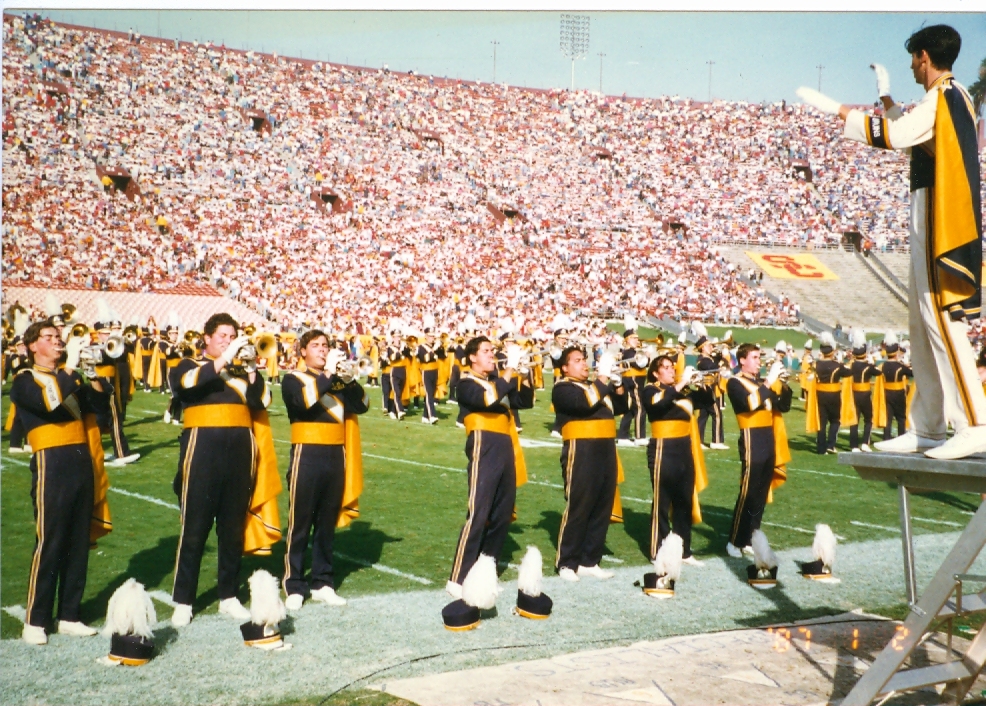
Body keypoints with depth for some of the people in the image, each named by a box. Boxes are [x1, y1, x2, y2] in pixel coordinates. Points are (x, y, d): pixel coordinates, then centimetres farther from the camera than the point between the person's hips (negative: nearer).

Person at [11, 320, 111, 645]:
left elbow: (100, 404, 4)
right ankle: (35, 621, 4)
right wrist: (70, 367, -19)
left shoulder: (71, 378, 19)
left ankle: (69, 616, 16)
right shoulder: (24, 381, 1)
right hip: (52, 465, -6)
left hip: (83, 462, 6)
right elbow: (49, 403, -20)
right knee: (49, 544, -5)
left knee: (78, 544, 8)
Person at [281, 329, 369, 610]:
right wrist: (327, 372, -20)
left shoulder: (338, 380, 16)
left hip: (336, 456, 5)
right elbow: (304, 400, -20)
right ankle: (294, 586, 7)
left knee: (327, 523, 10)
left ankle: (323, 583, 18)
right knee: (300, 523, 0)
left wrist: (348, 376, -11)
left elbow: (361, 405, 1)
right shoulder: (293, 379, 2)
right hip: (307, 455, -4)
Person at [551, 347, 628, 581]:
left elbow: (621, 407, 14)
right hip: (581, 451, -8)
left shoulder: (598, 385, 21)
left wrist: (618, 383, 0)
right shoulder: (562, 388, -4)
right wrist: (602, 377, -19)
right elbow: (585, 403, -23)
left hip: (606, 450, 8)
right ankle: (567, 563, 4)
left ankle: (589, 561, 17)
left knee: (602, 507, 8)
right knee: (578, 507, -5)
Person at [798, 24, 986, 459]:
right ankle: (927, 430, 14)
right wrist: (886, 99, 37)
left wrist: (837, 110, -19)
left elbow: (895, 135, -26)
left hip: (938, 220, -10)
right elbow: (910, 135, 28)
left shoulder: (941, 97, -12)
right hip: (937, 222, 10)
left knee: (942, 318, -13)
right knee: (924, 325, 10)